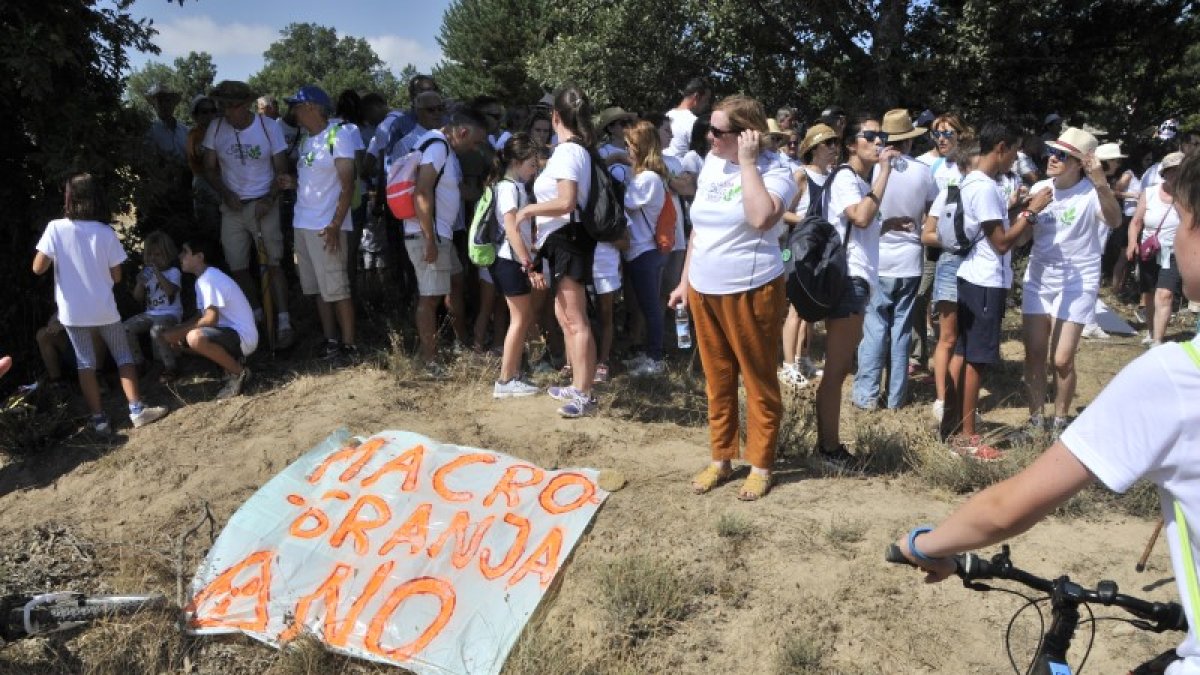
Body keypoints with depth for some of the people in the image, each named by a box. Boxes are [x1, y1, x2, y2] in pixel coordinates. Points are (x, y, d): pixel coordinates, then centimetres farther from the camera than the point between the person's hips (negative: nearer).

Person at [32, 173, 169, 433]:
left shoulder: (56, 228, -10)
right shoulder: (106, 233, -7)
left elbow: (38, 268, -10)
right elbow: (116, 277, -2)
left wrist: (58, 259, 7)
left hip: (73, 311, 0)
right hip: (104, 308, 0)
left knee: (85, 362, 10)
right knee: (123, 356, 12)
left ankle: (98, 418, 9)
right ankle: (137, 409, 5)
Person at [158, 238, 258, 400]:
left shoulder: (209, 279, -18)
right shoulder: (203, 279, 13)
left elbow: (211, 319, -26)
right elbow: (202, 316, 16)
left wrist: (177, 333, -19)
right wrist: (174, 333, 2)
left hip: (243, 337, -10)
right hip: (228, 332, 10)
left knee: (195, 338, -36)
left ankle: (238, 372, -13)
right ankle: (231, 359, 9)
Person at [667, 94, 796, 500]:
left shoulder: (774, 171, -11)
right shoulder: (711, 164, 8)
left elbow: (761, 218, -31)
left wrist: (747, 161, -22)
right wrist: (685, 281, 15)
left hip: (750, 292, -6)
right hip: (703, 290, 7)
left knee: (758, 382, 6)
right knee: (717, 380, 15)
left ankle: (761, 466, 19)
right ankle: (721, 460, 28)